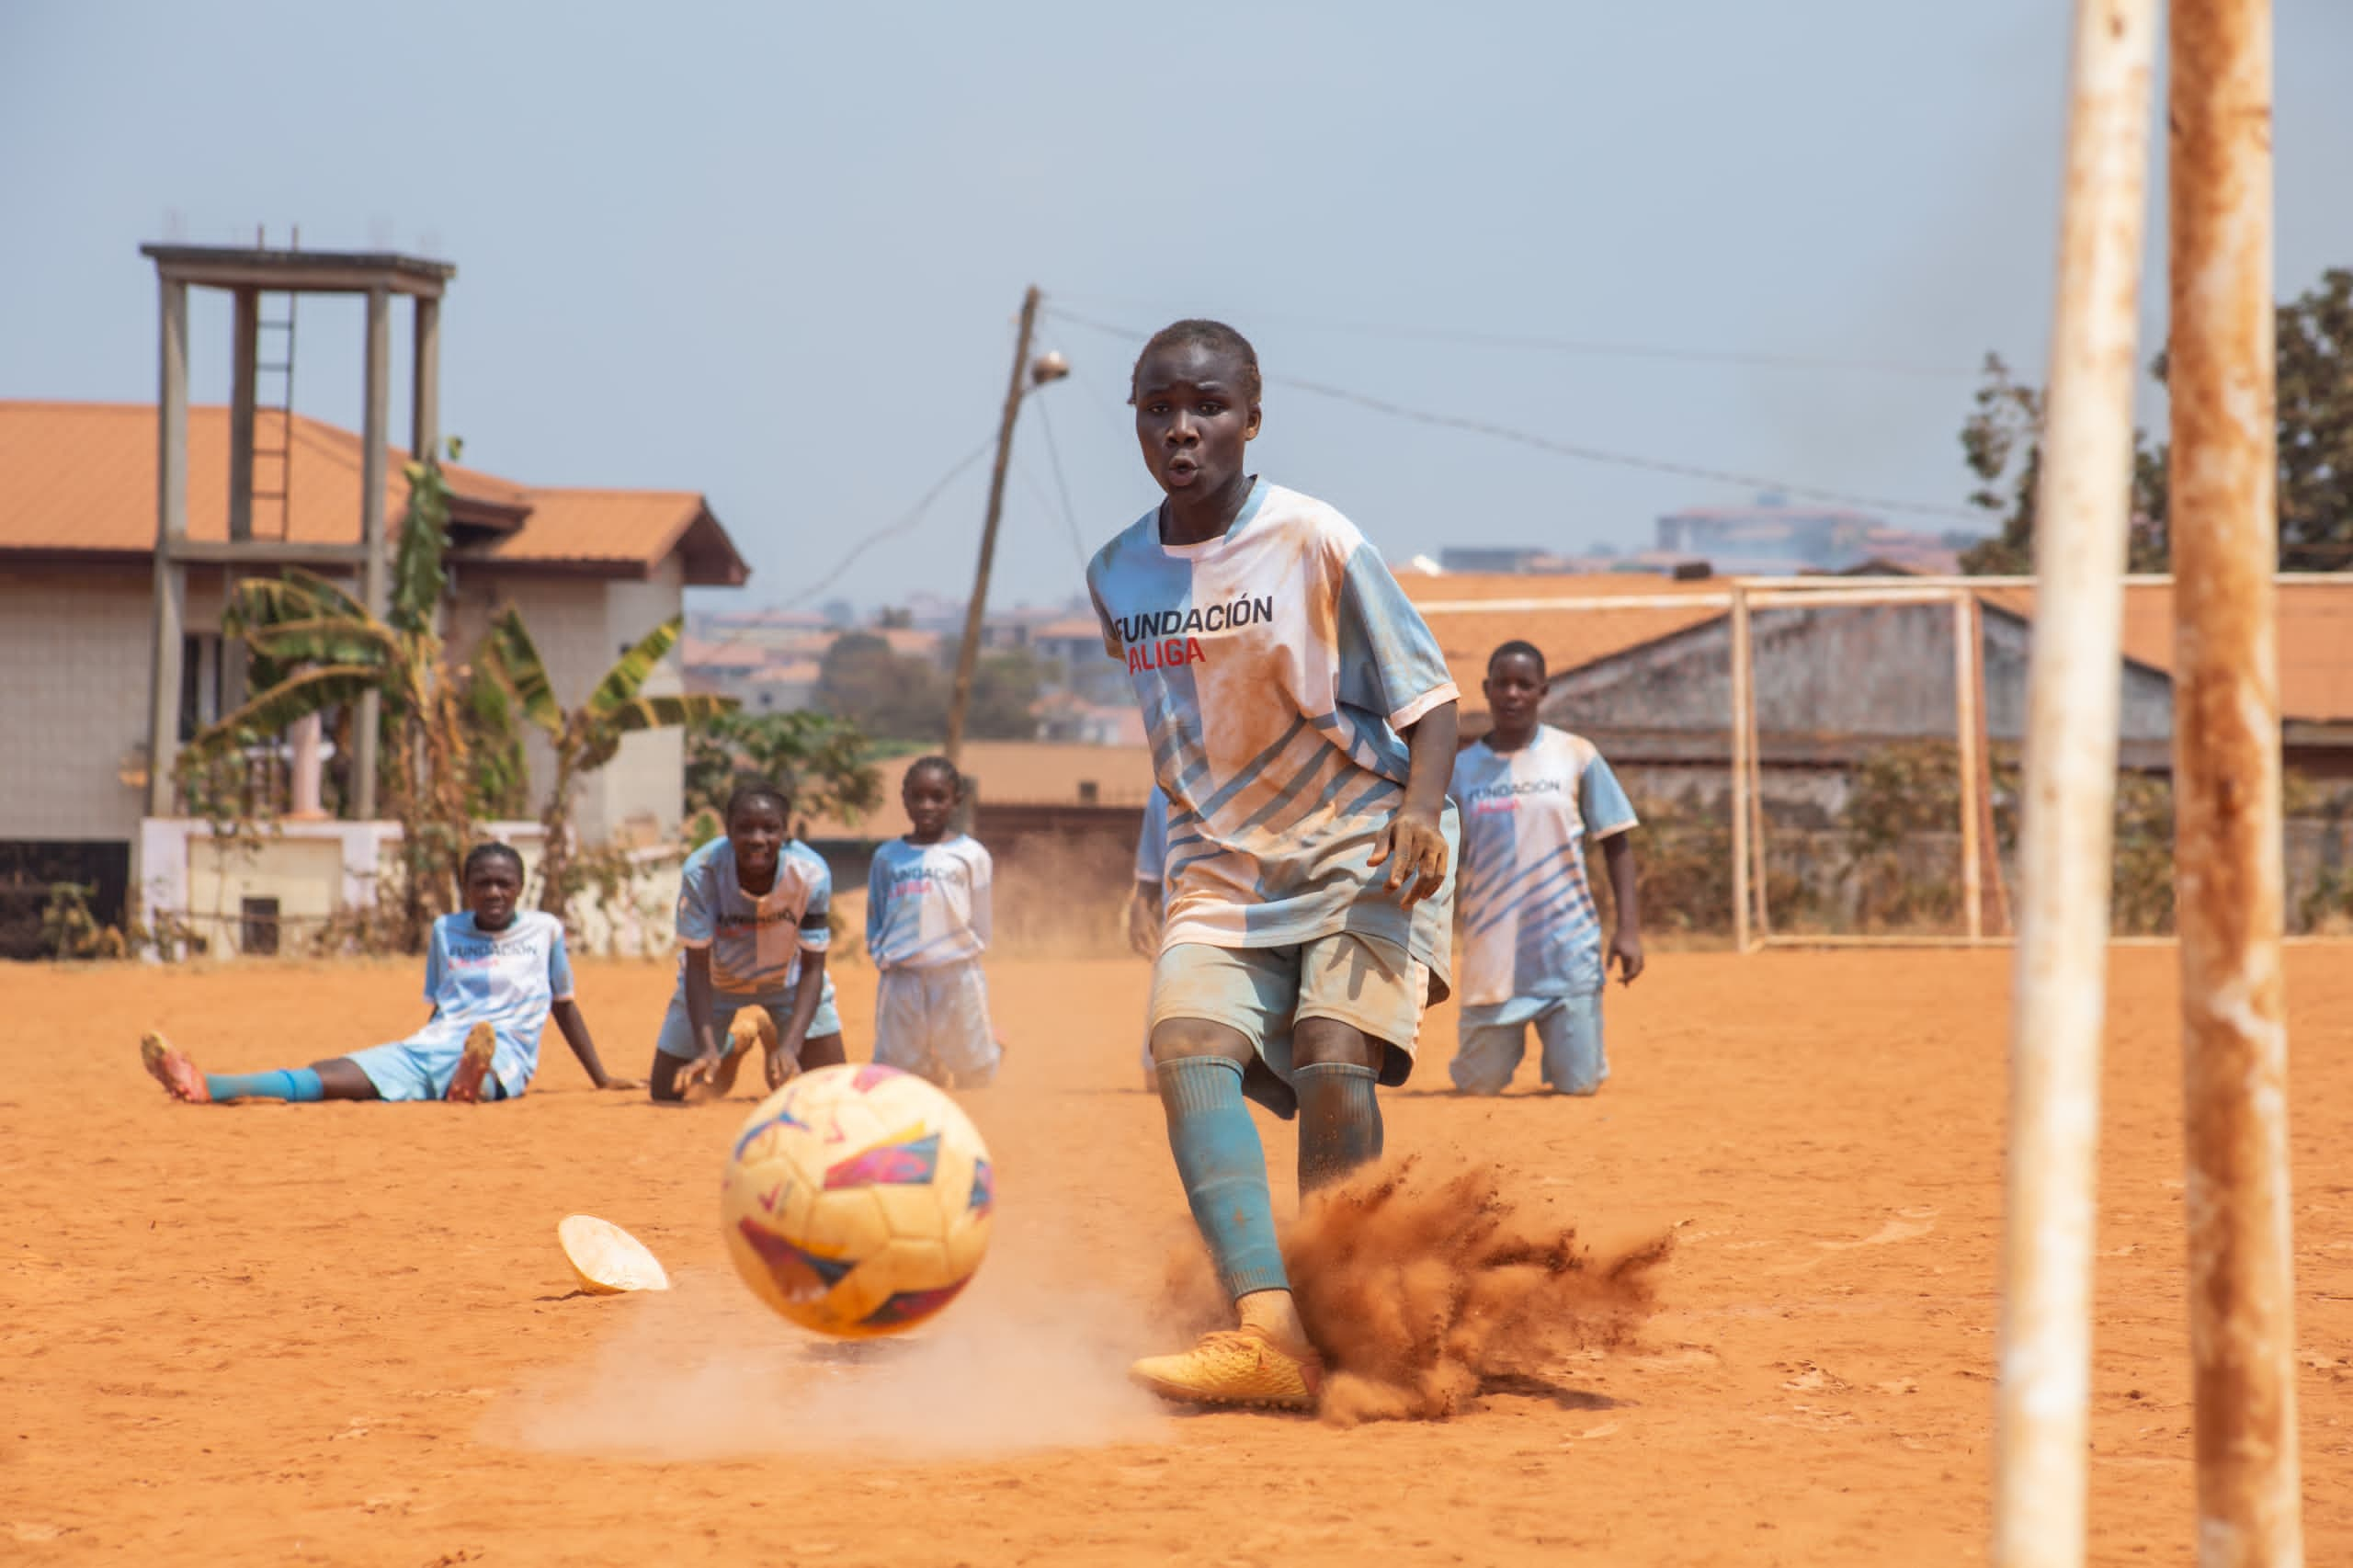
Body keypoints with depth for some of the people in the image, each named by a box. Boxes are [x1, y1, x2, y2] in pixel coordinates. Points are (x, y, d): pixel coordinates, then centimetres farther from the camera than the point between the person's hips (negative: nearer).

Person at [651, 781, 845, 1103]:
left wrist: (790, 1046, -38)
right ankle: (735, 1046, 29)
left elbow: (812, 967, -26)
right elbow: (697, 966, -28)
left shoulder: (811, 873, -32)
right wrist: (706, 1049, -40)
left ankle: (773, 1038, 28)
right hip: (717, 978, 0)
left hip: (788, 977, 0)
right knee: (669, 1093, -1)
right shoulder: (700, 872, -34)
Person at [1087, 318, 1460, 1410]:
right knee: (1189, 1045, -22)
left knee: (1333, 1063, -23)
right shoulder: (1118, 574, 6)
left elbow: (1428, 696, -6)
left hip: (1358, 847, -4)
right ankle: (1266, 1331, -34)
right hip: (1220, 868, 4)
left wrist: (1419, 809, -23)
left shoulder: (1317, 545, -10)